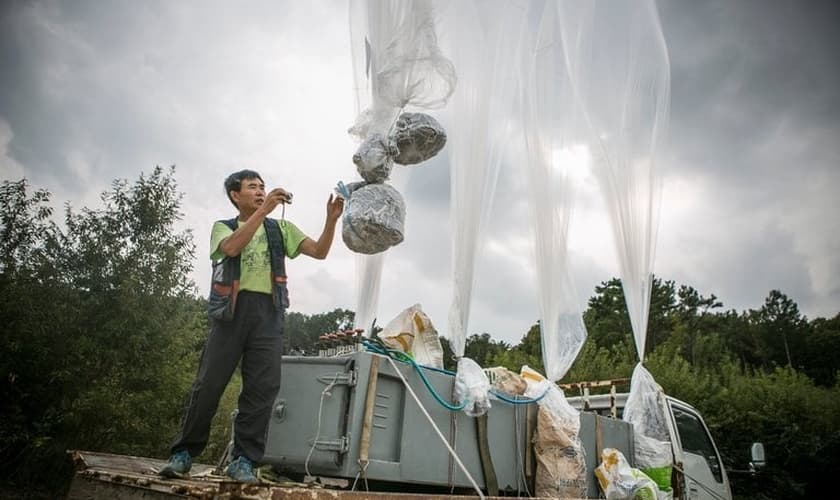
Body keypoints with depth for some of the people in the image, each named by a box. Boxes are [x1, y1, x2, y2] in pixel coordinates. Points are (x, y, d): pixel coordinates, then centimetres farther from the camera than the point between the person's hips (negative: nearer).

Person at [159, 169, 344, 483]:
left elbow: (320, 252, 9)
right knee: (209, 382, -1)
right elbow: (232, 248, -11)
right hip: (232, 307, -1)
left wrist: (331, 219, -8)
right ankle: (184, 452, 15)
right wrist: (262, 210, -19)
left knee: (263, 386, -4)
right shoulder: (223, 227, 14)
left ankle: (243, 460, 5)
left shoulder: (280, 228, 19)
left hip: (268, 311, 2)